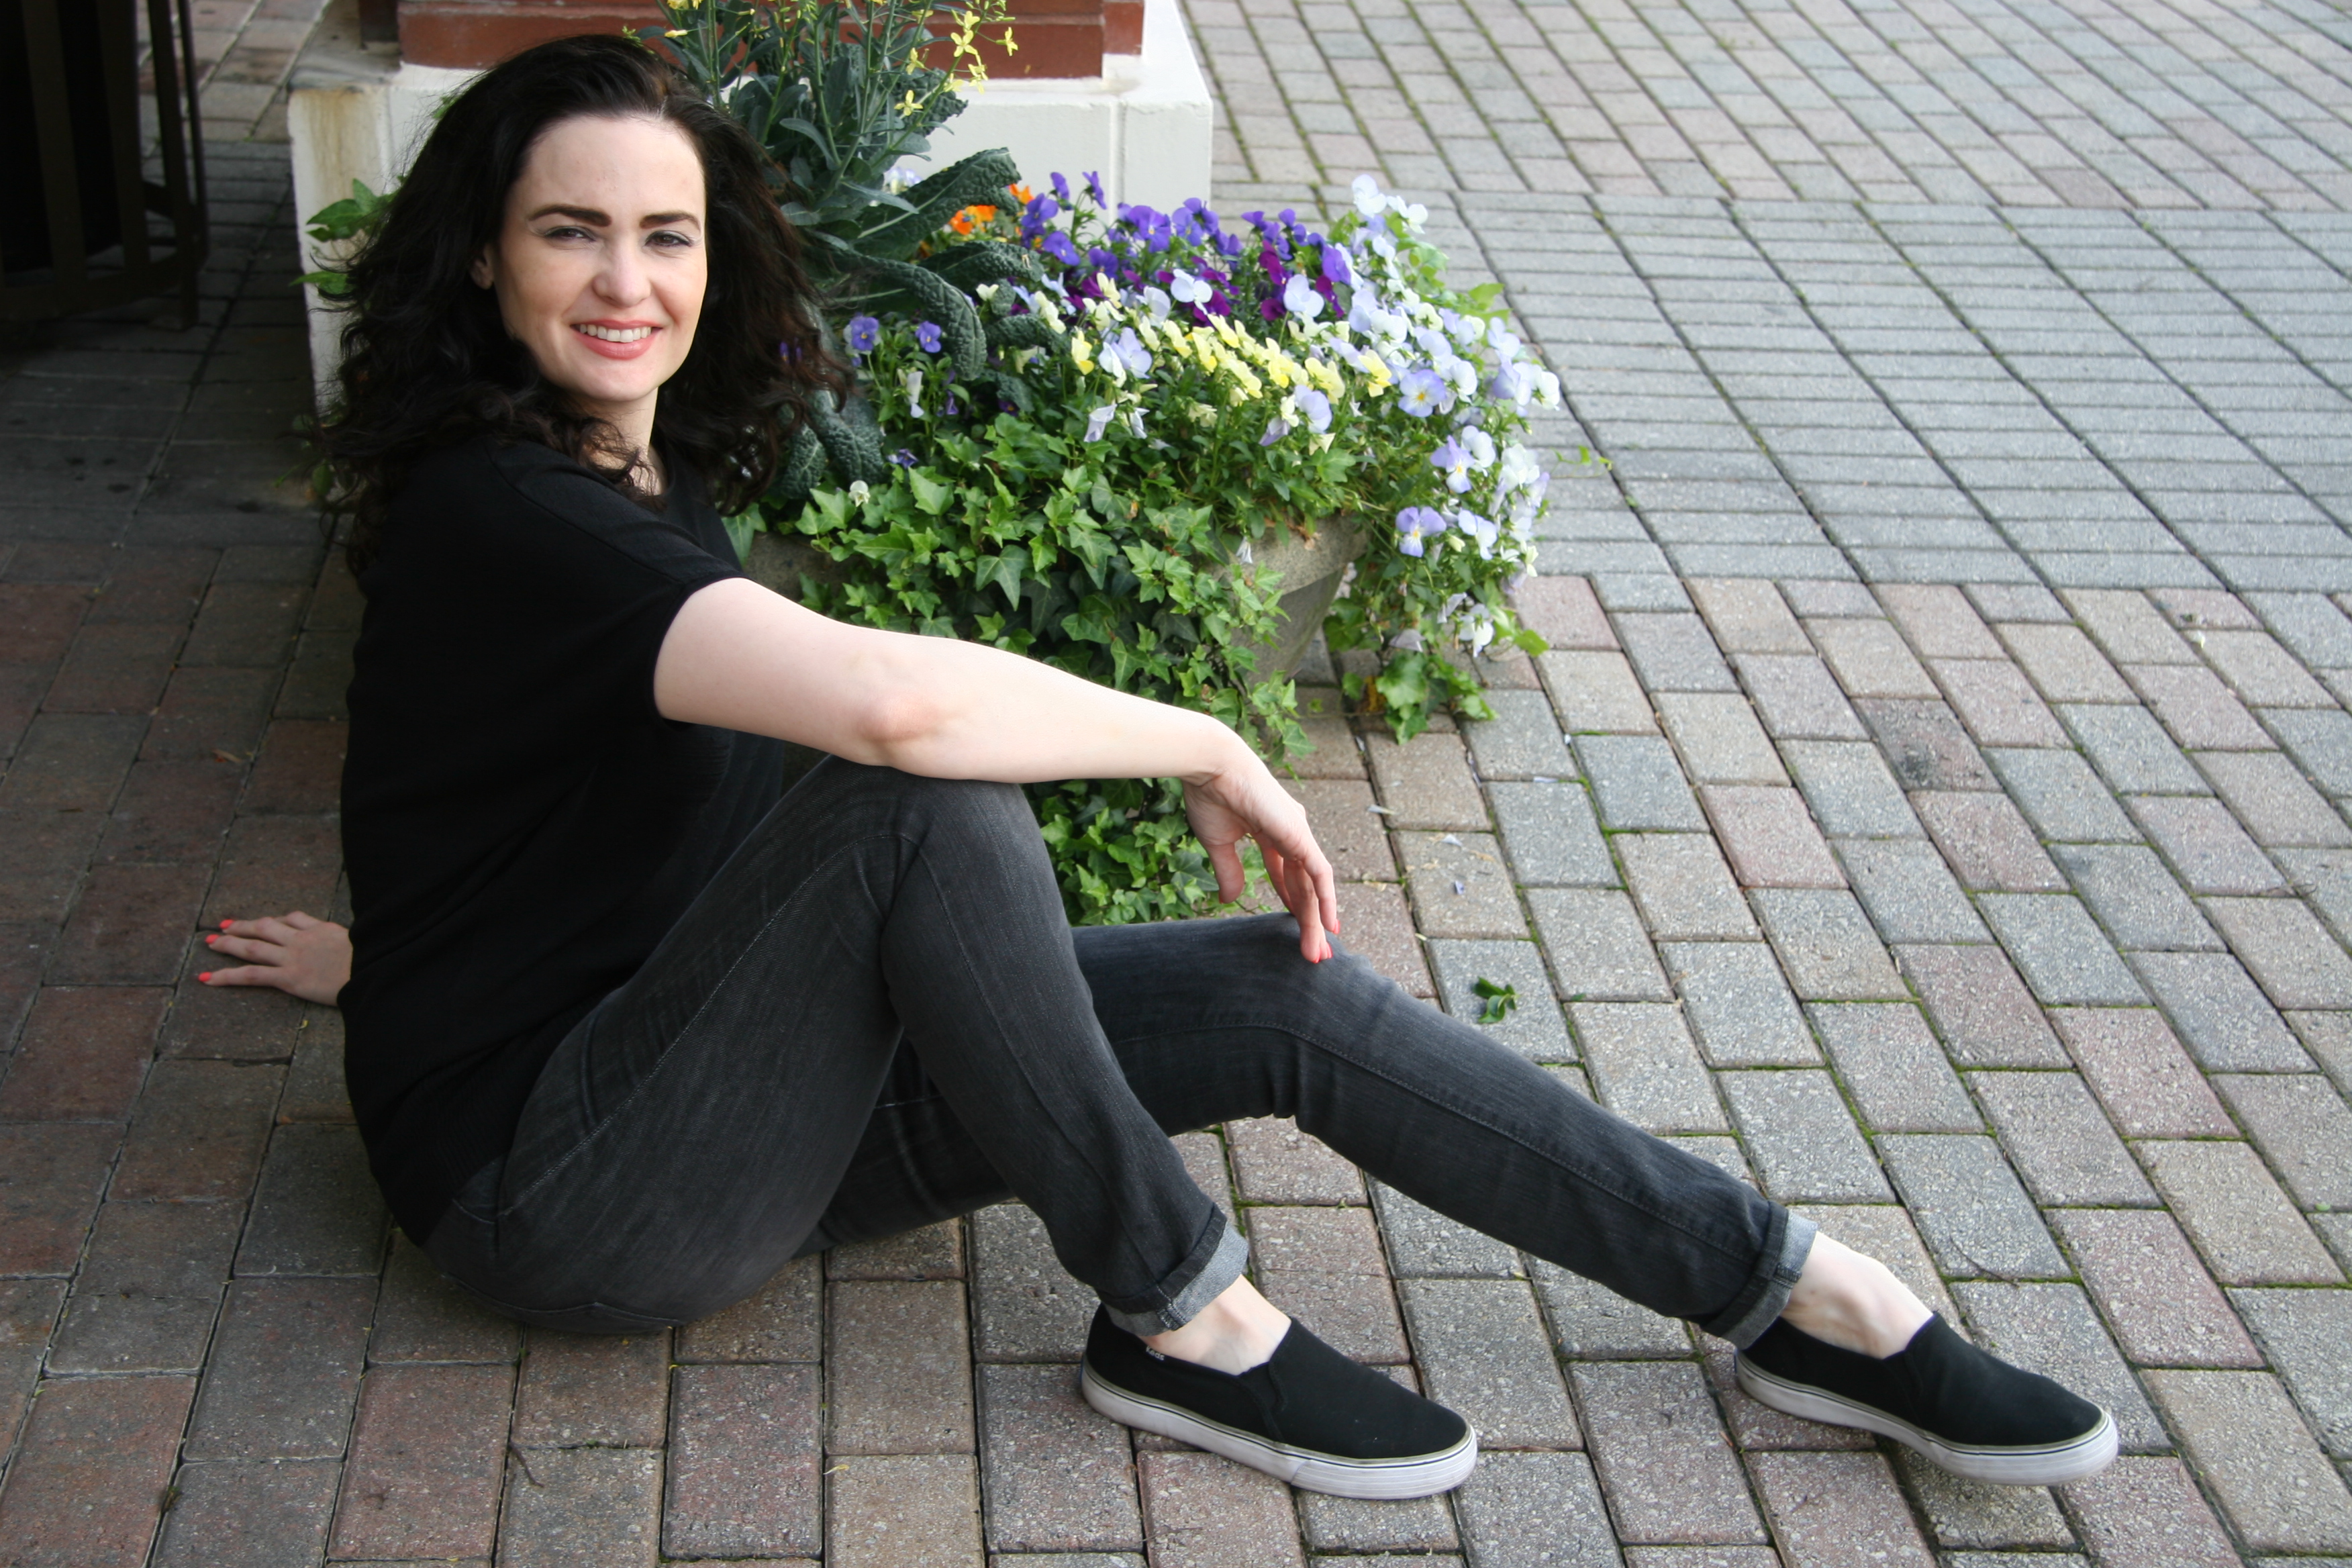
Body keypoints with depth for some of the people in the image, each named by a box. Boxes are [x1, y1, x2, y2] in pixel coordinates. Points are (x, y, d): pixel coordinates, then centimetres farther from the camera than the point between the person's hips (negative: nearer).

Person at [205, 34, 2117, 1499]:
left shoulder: (649, 475, 8)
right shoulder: (496, 515, -22)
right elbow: (887, 700, -36)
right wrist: (1210, 747, -25)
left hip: (733, 1085, 8)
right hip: (556, 1186, -8)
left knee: (1296, 998, -8)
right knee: (927, 798, -34)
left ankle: (1814, 1302, -2)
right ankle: (1181, 1322, -18)